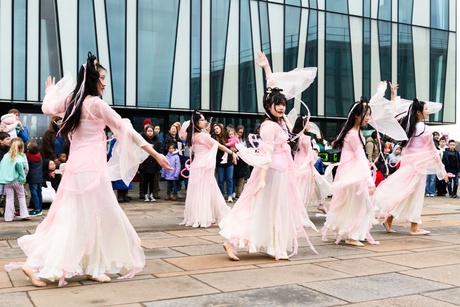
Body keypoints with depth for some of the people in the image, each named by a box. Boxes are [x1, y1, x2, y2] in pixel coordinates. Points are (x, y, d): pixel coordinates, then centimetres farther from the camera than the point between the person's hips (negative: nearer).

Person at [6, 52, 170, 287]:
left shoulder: (70, 100, 9)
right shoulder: (96, 103, -12)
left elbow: (47, 108, 29)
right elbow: (125, 129, -12)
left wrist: (50, 90, 50)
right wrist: (155, 153, -10)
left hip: (76, 166, 8)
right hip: (91, 167, -8)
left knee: (69, 217, 11)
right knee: (97, 216, 4)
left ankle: (34, 263, 10)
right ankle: (93, 268, 15)